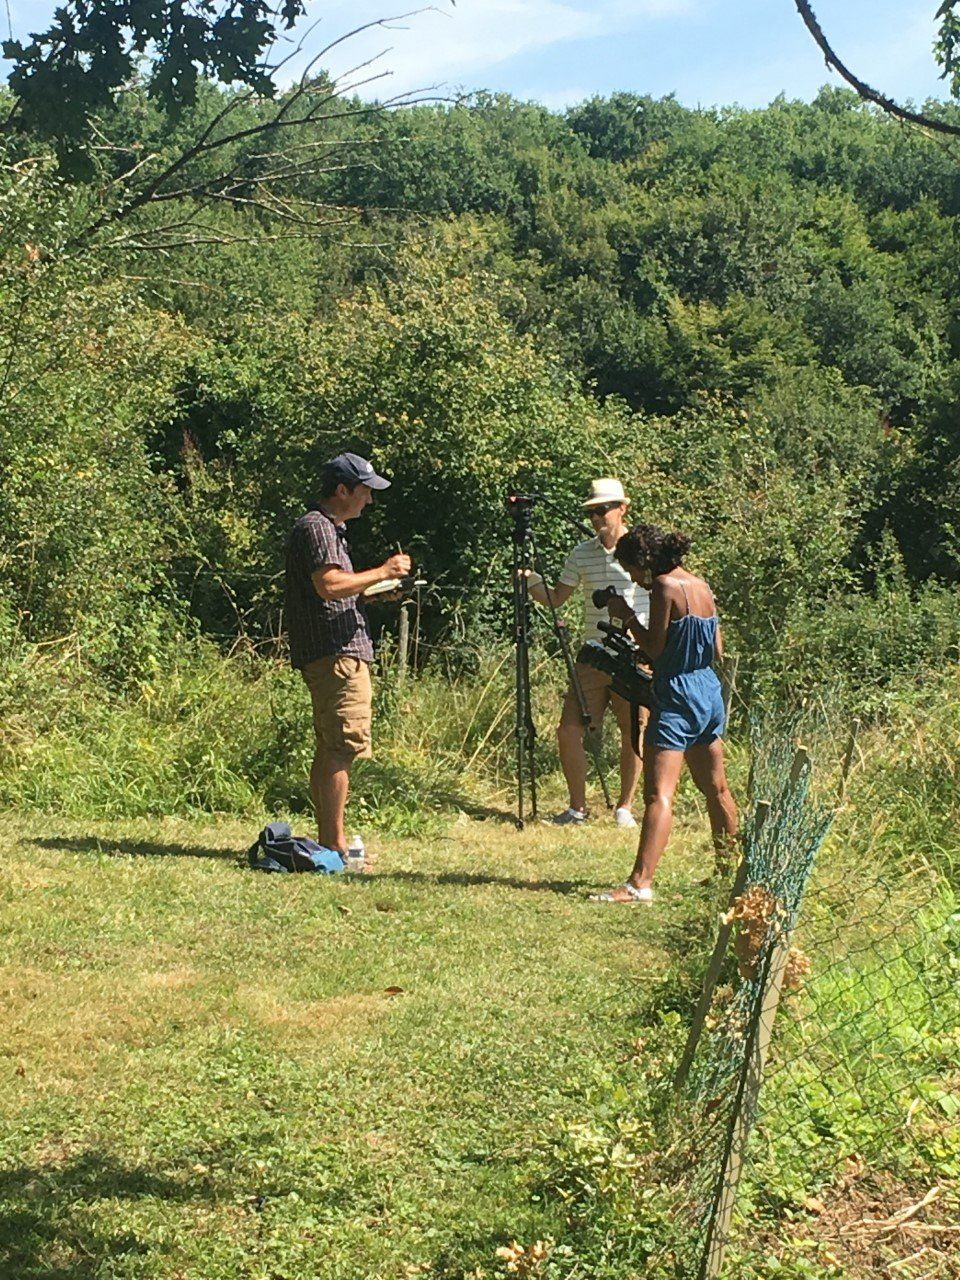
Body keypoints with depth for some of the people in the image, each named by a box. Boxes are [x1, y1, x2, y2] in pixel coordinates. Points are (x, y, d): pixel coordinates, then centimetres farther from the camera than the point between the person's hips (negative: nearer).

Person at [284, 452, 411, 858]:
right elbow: (329, 584, -23)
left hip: (339, 653, 11)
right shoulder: (315, 528, -10)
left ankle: (327, 840, 16)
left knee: (329, 749, 11)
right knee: (343, 748, -11)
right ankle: (335, 844, -10)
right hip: (335, 655, -11)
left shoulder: (331, 528, 23)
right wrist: (382, 572, -14)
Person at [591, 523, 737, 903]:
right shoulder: (701, 586, 11)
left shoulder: (664, 586, -13)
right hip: (709, 691, 9)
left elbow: (655, 648, -15)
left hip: (677, 694, -9)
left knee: (658, 794, -15)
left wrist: (627, 616, -4)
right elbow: (717, 650, 14)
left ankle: (640, 884, -22)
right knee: (715, 788, 21)